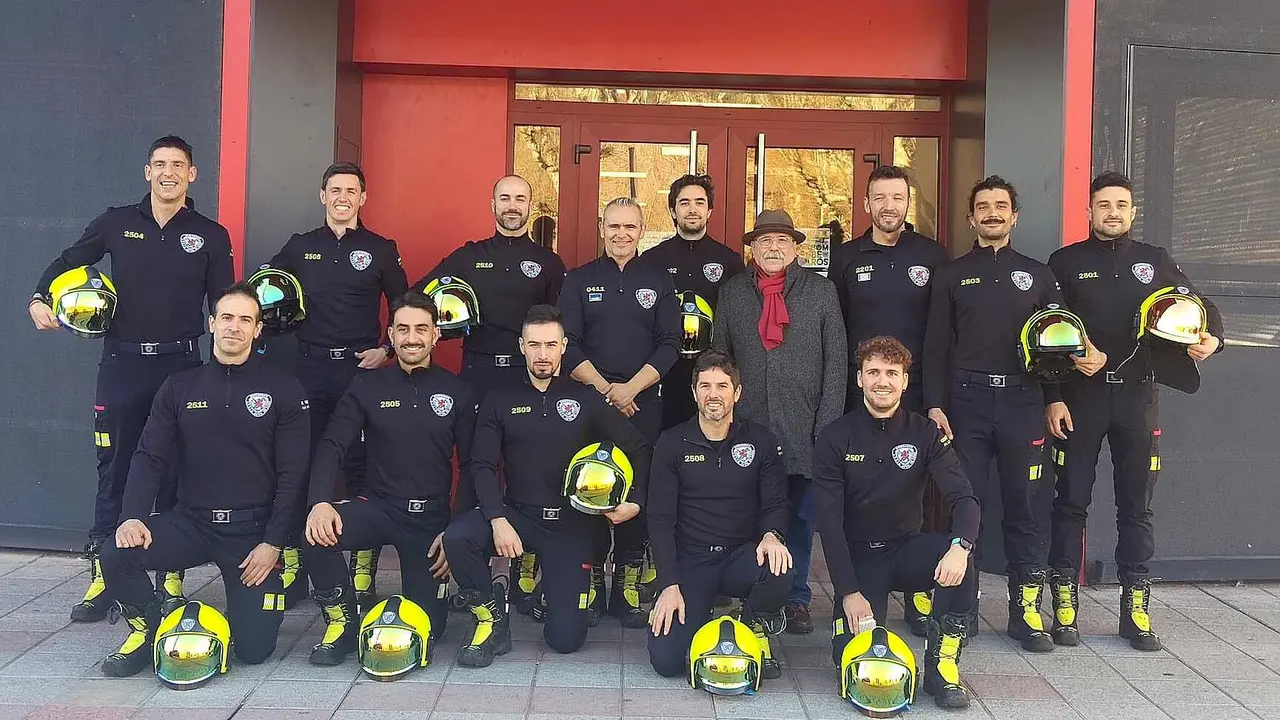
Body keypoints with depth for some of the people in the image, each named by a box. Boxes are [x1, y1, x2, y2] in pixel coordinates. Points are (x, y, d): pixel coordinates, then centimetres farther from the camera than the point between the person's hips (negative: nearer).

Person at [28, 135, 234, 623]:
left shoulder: (211, 235, 5)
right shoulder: (117, 223, 7)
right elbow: (68, 262, 15)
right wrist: (40, 299, -3)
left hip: (180, 365, -1)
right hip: (122, 362, 1)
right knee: (114, 469, 4)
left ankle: (171, 574, 12)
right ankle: (102, 577, 12)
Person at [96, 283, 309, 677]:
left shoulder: (283, 389, -2)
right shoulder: (179, 387, 7)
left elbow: (293, 474, -5)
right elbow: (149, 458, 2)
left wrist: (273, 543, -11)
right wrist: (133, 516, -15)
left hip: (253, 529, -2)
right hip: (191, 522, 3)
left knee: (254, 647, -9)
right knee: (116, 554, -25)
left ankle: (248, 600, 27)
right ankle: (147, 630, 4)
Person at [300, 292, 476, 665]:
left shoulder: (457, 391, 1)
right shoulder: (367, 386, 2)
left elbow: (470, 465, 1)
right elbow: (331, 446, -6)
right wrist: (320, 502, -25)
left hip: (432, 518, 0)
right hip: (378, 508, 0)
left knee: (426, 628, -3)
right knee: (317, 533, -31)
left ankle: (424, 587, 33)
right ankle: (344, 621, -6)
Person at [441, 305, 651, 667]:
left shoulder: (587, 399, 2)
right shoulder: (499, 400, 4)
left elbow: (639, 449, 6)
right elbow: (483, 466, -4)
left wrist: (635, 502, -7)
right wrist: (498, 520, -19)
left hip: (571, 525, 0)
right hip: (517, 513, 1)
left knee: (566, 638, -5)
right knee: (457, 537, -31)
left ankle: (557, 580, 28)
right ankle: (492, 617, -6)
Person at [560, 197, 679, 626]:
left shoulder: (659, 282, 9)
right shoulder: (579, 280, 8)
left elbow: (669, 346, 2)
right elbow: (568, 345, 1)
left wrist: (630, 388, -10)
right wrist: (604, 389, -10)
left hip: (643, 403, 1)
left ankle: (628, 587, 9)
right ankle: (591, 584, 8)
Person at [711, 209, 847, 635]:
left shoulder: (821, 291, 6)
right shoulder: (731, 293, 10)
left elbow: (836, 361, 2)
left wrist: (828, 425, -5)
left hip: (804, 428, -1)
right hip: (747, 426, 1)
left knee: (800, 516, 7)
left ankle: (796, 598, 20)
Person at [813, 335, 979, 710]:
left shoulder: (925, 433, -3)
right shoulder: (835, 439, -7)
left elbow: (964, 498, -13)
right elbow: (829, 521, -10)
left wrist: (960, 547, -35)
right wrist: (848, 591, -16)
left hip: (907, 549, 2)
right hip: (858, 557, -2)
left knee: (959, 565, -31)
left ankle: (941, 665, -12)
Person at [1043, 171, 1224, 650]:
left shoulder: (1155, 261, 12)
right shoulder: (1065, 263, 4)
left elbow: (1202, 306, 16)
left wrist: (1211, 338, -8)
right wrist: (1053, 398, -8)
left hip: (1137, 396, 3)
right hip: (1080, 395, -2)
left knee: (1137, 505, 6)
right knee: (1071, 501, 1)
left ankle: (1136, 610, 14)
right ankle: (1064, 605, 8)